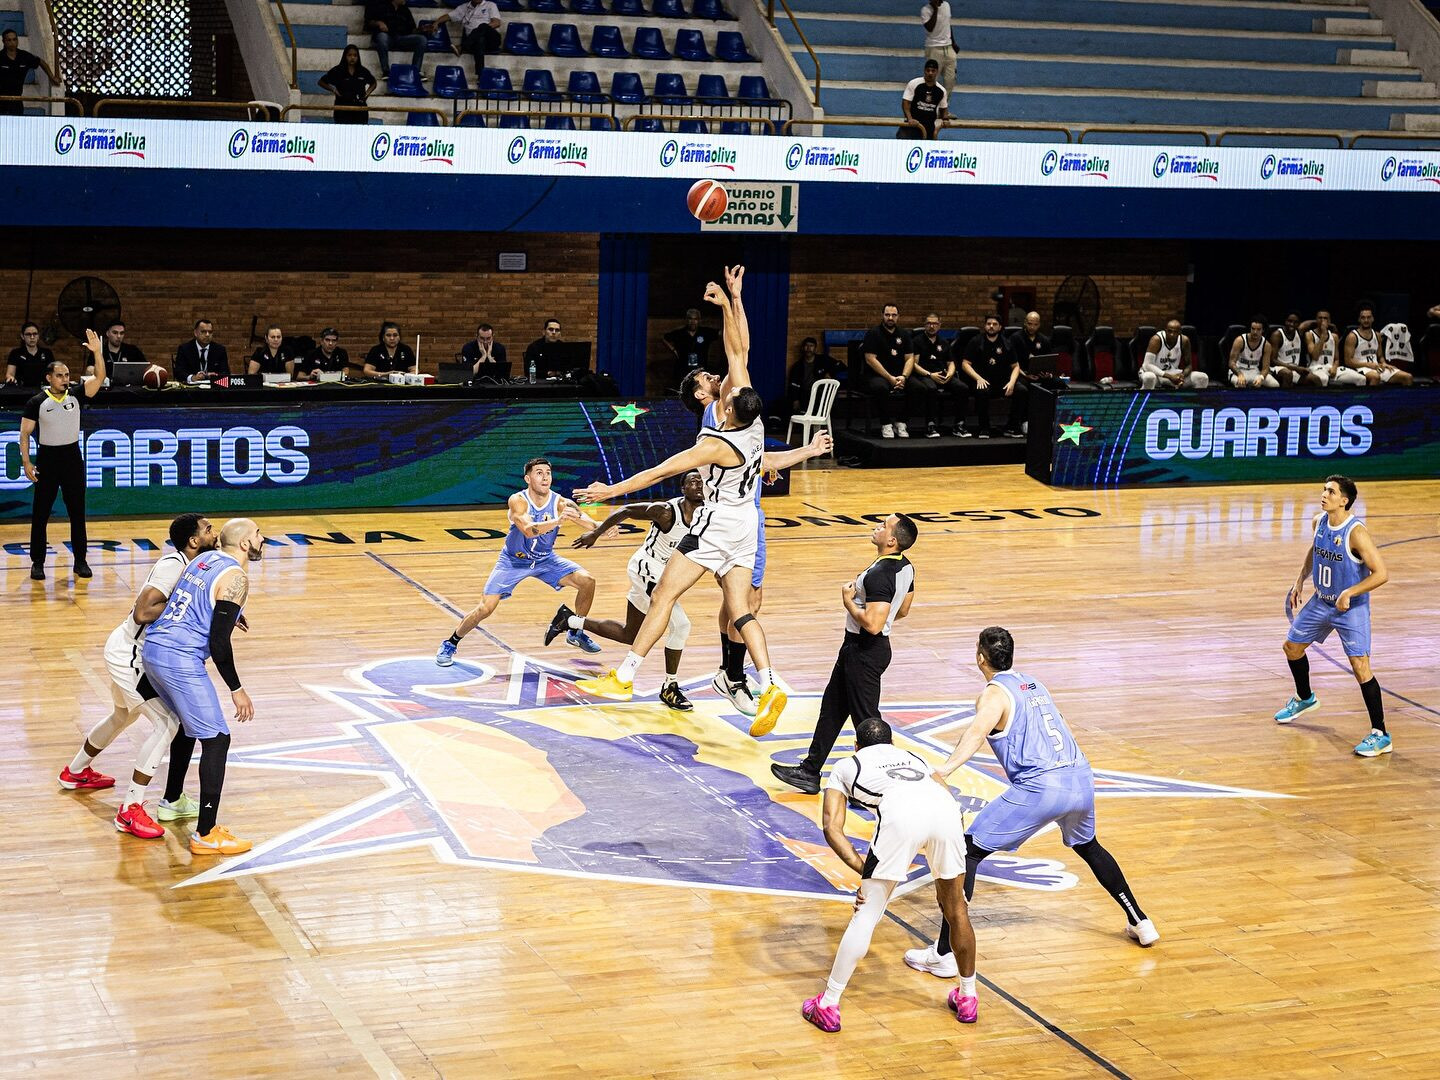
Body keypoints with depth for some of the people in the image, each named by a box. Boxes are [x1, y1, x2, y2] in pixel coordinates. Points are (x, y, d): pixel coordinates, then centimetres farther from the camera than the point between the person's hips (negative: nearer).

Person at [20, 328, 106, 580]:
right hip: (47, 459, -2)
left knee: (77, 513, 6)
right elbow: (25, 433, -3)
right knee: (40, 514, 2)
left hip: (73, 458, 2)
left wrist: (97, 352, -23)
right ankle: (37, 562, 10)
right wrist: (26, 462, -12)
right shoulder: (36, 402, -5)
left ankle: (80, 560, 14)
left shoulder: (76, 396, 0)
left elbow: (99, 378, -10)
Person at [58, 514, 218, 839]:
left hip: (128, 652, 11)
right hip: (128, 655, -11)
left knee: (123, 715, 31)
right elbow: (143, 612, -31)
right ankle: (130, 811, -15)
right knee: (167, 723, -16)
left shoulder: (186, 563, 5)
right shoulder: (174, 565, -24)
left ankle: (76, 771, 55)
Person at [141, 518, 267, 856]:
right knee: (216, 739, -2)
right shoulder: (235, 578, -11)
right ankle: (206, 835, -4)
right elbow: (218, 641, -15)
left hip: (151, 650, 9)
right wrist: (236, 689, -7)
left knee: (186, 723, 30)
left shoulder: (205, 559, 14)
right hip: (180, 661, -9)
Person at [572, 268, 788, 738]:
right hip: (744, 526, 8)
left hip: (719, 524, -8)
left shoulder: (718, 444, -23)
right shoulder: (755, 420, -6)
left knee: (664, 595, -1)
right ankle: (769, 688, -10)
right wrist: (730, 302, 1)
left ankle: (623, 678, 3)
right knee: (739, 611, 5)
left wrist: (612, 490, -17)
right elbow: (738, 351, 2)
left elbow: (659, 472, -21)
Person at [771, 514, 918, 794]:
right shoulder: (905, 567, 2)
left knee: (865, 718, 1)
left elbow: (872, 624, -33)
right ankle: (810, 772, 29)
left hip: (865, 652, -10)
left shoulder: (879, 575, -28)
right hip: (857, 647, 10)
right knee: (832, 706, 19)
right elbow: (902, 611, 14)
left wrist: (849, 602, -18)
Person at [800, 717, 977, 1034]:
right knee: (955, 909, 23)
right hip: (945, 807, 3)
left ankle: (827, 1006, 11)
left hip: (900, 813, -3)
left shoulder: (845, 767, 33)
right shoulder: (914, 758, 42)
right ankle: (967, 998, 36)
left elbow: (832, 827, 18)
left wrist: (864, 871, 11)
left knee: (866, 915, 6)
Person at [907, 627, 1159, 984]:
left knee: (968, 852, -1)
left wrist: (944, 770, -36)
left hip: (1039, 788, -7)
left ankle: (945, 954, -7)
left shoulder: (994, 694, -1)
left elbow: (977, 731, -22)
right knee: (1088, 846, 37)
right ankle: (1140, 922, 44)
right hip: (1081, 780, 7)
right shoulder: (1035, 685, 22)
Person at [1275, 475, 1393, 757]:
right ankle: (1305, 698, 48)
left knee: (1360, 667, -16)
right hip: (1321, 602, 8)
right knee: (1292, 647, 20)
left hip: (1351, 608, -8)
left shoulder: (1356, 532, -26)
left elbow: (1381, 574, -27)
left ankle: (1380, 735, -10)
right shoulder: (1319, 522, -4)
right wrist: (1301, 580, 13)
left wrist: (1348, 594, -32)